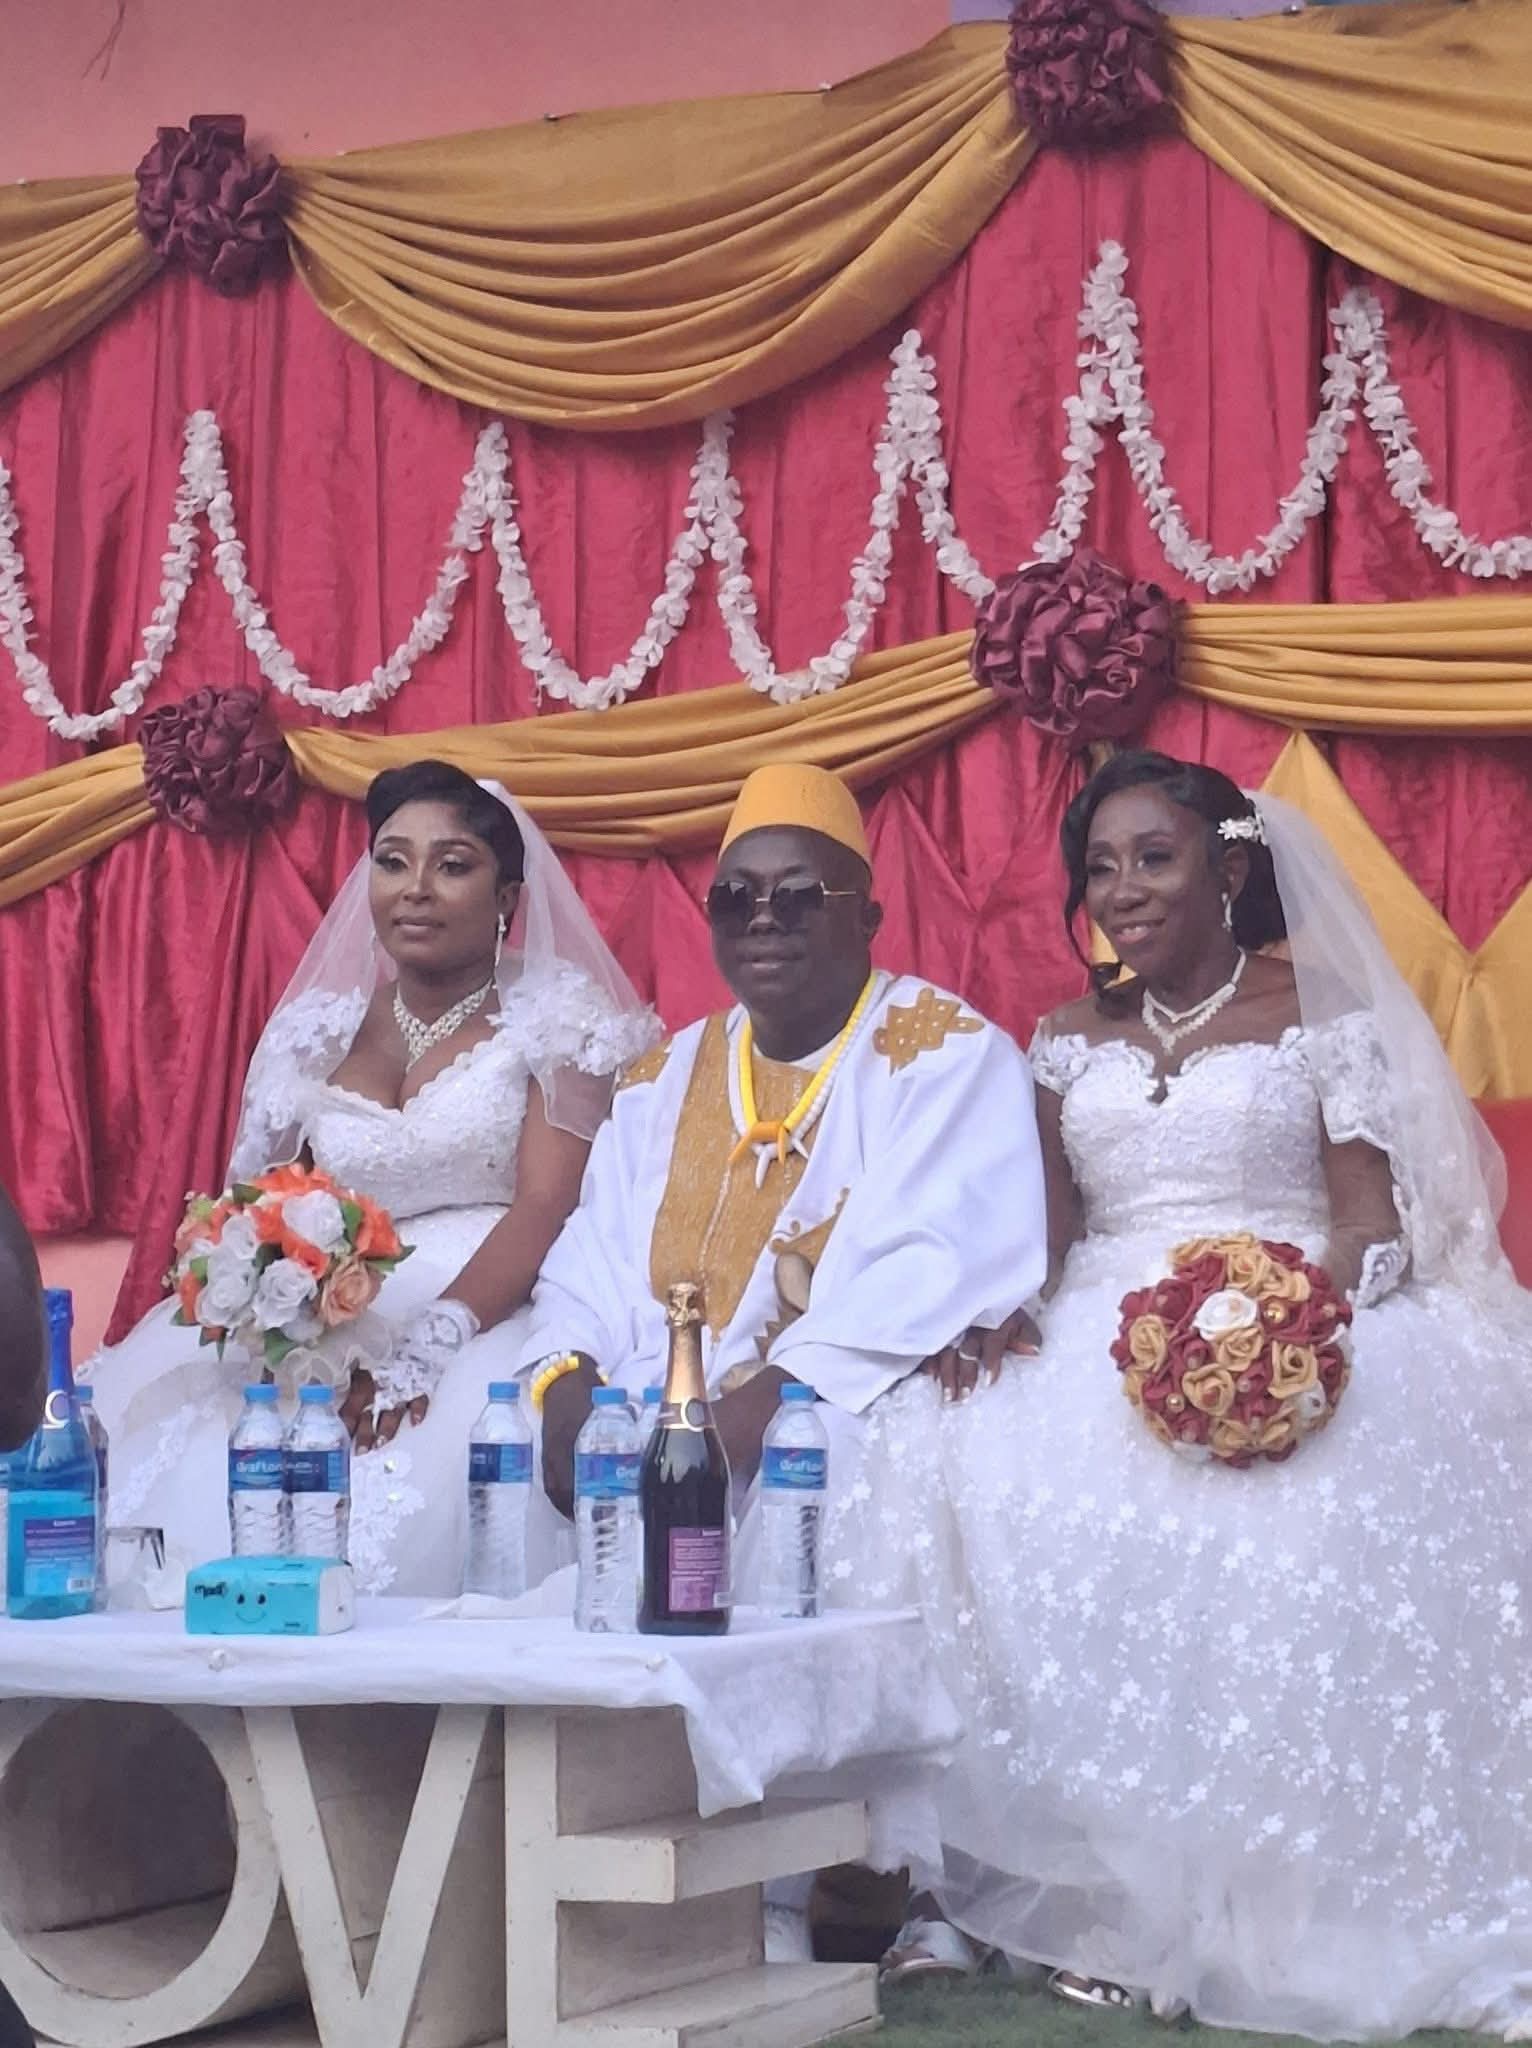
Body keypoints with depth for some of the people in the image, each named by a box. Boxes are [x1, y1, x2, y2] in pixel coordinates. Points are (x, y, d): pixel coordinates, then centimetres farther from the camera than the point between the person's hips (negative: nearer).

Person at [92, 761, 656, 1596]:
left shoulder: (552, 1019, 4)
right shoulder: (318, 1033, 17)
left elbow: (545, 1211, -8)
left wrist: (424, 1350, -23)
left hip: (493, 1320, -4)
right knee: (181, 1456, -24)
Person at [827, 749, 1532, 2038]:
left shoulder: (1317, 1015, 6)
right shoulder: (1071, 1042, 18)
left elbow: (1375, 1222, -2)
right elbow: (1044, 1241, 14)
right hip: (1103, 1347, 4)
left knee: (1282, 1532, -35)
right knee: (994, 1495, -27)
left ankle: (1272, 1912, -21)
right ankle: (1118, 1897, -20)